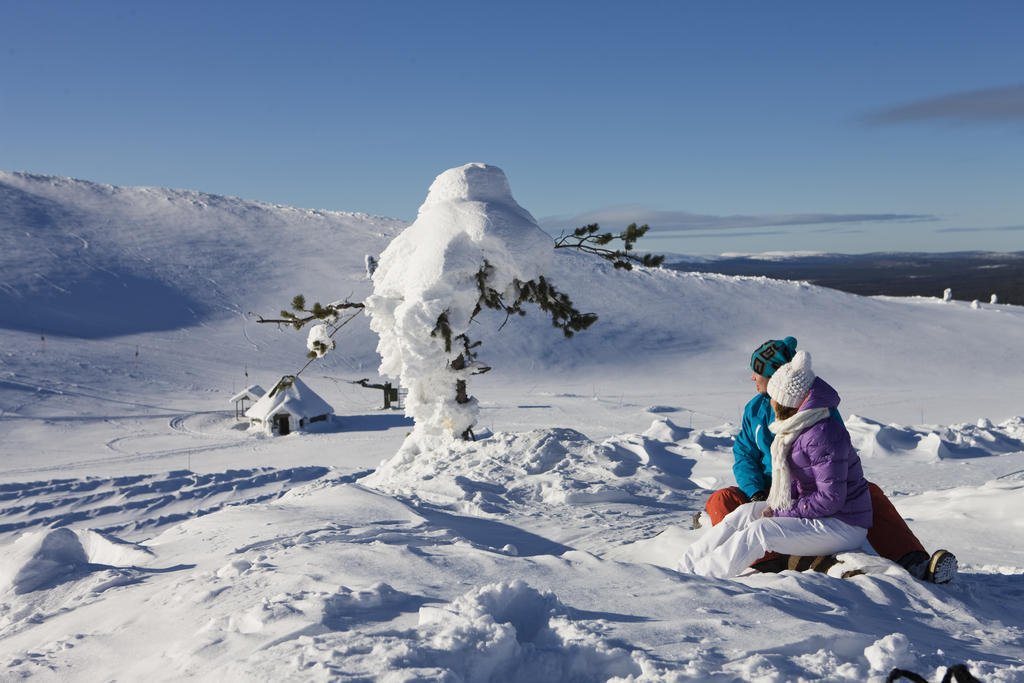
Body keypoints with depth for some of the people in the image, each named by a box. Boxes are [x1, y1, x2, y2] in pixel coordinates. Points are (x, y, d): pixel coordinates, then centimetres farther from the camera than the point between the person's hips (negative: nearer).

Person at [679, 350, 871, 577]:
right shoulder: (801, 427, 7)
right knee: (744, 513, 0)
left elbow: (830, 498, -26)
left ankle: (699, 577, -13)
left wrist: (780, 514, -18)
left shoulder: (823, 435, -24)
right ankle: (684, 566, 0)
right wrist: (775, 506, -2)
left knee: (759, 531, -21)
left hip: (843, 526, -9)